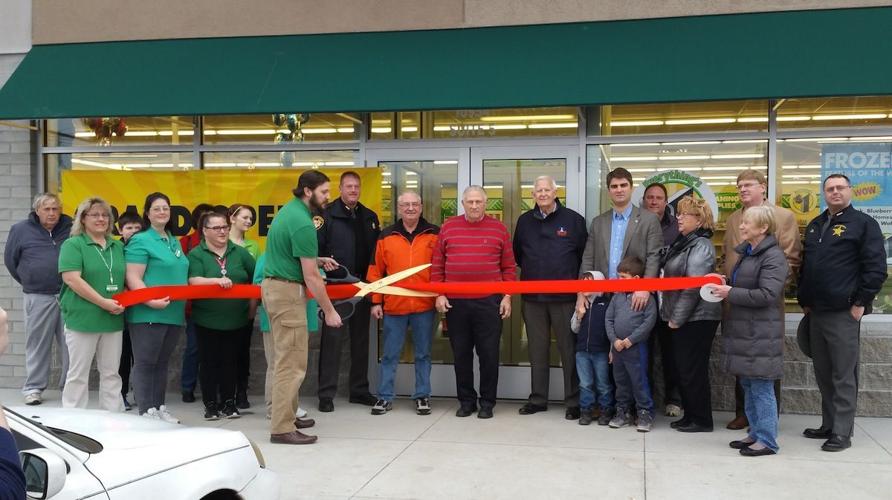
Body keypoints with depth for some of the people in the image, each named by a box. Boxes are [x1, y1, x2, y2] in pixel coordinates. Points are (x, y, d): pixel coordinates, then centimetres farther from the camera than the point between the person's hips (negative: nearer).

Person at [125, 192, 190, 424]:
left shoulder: (174, 242, 18)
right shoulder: (140, 241, -6)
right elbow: (133, 278, -14)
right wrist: (151, 301, -26)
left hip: (174, 313, 8)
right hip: (148, 313, -8)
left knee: (162, 362, 14)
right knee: (145, 363, -1)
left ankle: (159, 407, 22)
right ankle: (146, 411, 3)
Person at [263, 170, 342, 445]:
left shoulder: (289, 210, 12)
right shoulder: (303, 223, -18)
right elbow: (311, 278, -18)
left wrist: (316, 259, 16)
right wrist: (329, 311, -11)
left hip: (274, 286, 10)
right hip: (287, 291, -10)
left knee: (286, 358, 15)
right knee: (292, 362, -7)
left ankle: (286, 416, 22)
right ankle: (282, 428, -4)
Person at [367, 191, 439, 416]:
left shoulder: (434, 234, 2)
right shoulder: (386, 236, 5)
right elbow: (376, 271, 6)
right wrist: (376, 301, 2)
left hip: (425, 306, -1)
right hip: (393, 306, 1)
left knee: (423, 354, 10)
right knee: (389, 354, 8)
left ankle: (422, 396, 20)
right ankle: (385, 397, 17)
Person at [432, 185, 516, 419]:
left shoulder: (499, 228, 4)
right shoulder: (448, 227, 6)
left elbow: (508, 267, 4)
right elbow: (437, 264, 7)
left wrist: (507, 297, -1)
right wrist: (439, 294, 0)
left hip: (489, 302, -1)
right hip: (455, 302, 2)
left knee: (489, 354, 3)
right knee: (461, 354, 9)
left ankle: (487, 402, 16)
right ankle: (466, 400, 21)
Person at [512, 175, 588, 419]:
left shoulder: (573, 220, 0)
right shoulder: (525, 221, 10)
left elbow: (584, 254, 3)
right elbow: (517, 254, 20)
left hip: (565, 296, -3)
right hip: (533, 297, 3)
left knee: (569, 349, 1)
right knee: (537, 350, 10)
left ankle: (574, 401, 9)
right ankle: (537, 399, 20)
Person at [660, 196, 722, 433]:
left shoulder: (701, 246, -14)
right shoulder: (683, 243, 15)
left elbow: (693, 287, -20)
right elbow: (672, 279, 22)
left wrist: (677, 318, -18)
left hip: (697, 318, -9)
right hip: (682, 318, 9)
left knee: (693, 369, -2)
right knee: (683, 368, 13)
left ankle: (701, 420, 8)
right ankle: (690, 415, 23)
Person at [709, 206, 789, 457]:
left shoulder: (773, 257, -13)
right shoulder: (746, 253, 16)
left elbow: (767, 294, -21)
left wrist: (730, 293, -18)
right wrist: (724, 287, 7)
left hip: (760, 334, -9)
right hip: (743, 330, 9)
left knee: (761, 388, -3)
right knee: (748, 386, 14)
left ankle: (767, 440, 5)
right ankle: (755, 433, 24)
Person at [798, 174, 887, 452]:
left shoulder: (864, 224, -4)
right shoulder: (814, 226, 16)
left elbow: (876, 268, -9)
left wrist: (861, 303, -12)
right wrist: (804, 301, 14)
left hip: (844, 312, -7)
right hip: (816, 312, 7)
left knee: (843, 375, -3)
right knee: (823, 373, 12)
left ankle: (842, 432, 2)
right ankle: (828, 425, 22)